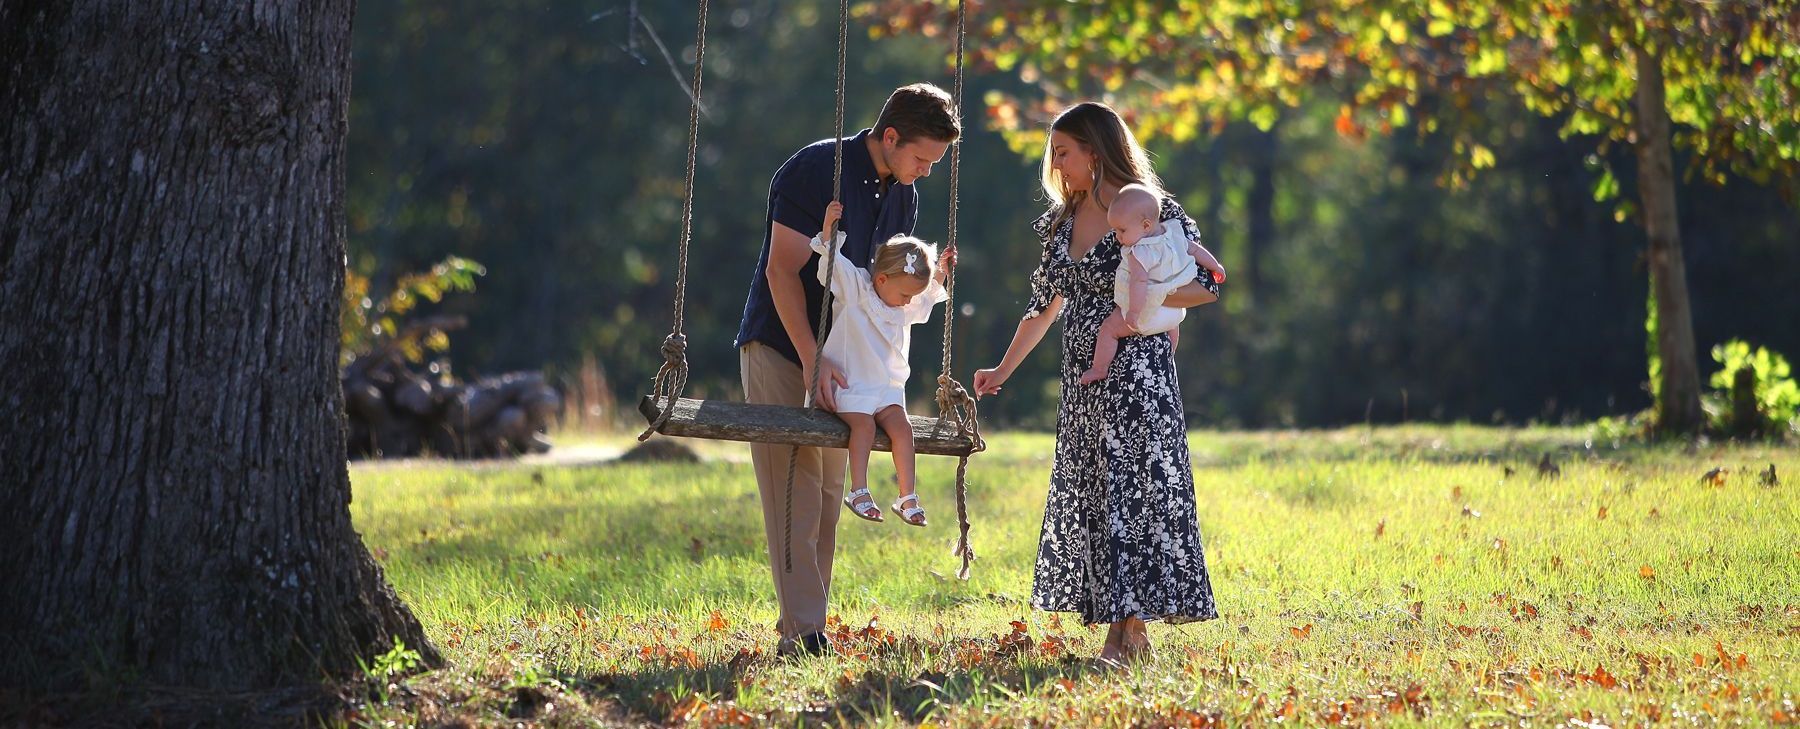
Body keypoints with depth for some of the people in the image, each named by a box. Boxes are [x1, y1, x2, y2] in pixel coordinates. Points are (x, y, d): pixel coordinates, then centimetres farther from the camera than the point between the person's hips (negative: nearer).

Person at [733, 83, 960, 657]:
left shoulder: (902, 197, 7)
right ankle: (802, 630, -16)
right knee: (794, 491, -13)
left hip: (835, 358, 8)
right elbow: (782, 272, -19)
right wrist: (812, 361, -25)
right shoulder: (815, 171, -17)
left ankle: (806, 625, 10)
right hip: (779, 347, -7)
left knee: (826, 493, 6)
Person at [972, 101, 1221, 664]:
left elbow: (1208, 284, -9)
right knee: (1086, 495, 5)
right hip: (1083, 380, 7)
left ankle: (1129, 628, -6)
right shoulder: (1062, 221, 13)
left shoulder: (1153, 211, -8)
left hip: (1137, 371, -7)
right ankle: (1127, 631, 8)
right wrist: (1003, 370, 20)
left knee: (1134, 489, -8)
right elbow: (1045, 304, 21)